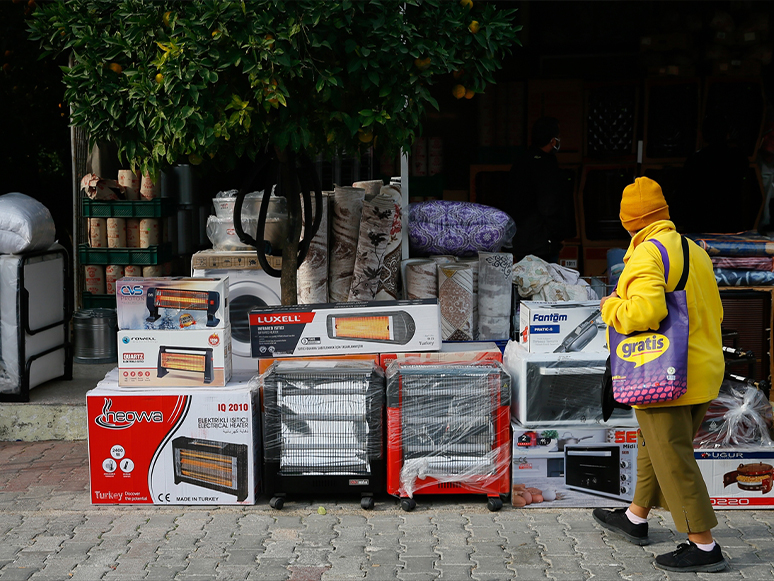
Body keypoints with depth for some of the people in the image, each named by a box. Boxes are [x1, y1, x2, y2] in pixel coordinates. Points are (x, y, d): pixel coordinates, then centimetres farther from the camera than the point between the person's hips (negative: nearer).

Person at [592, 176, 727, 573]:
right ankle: (635, 519, 36)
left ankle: (704, 547, 4)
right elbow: (715, 313, 18)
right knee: (653, 447, 21)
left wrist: (611, 307, -13)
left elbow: (646, 310, -31)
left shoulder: (646, 255, -17)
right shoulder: (695, 251, 11)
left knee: (672, 458, -1)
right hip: (702, 372, 9)